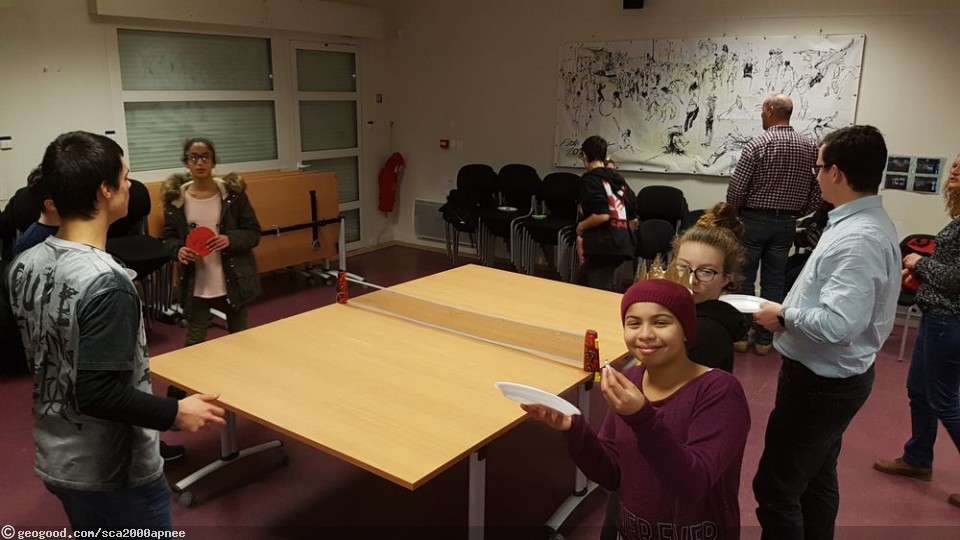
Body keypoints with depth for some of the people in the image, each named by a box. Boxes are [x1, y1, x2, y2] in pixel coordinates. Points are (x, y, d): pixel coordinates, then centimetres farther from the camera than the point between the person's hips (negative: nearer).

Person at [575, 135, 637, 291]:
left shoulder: (590, 179, -9)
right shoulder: (618, 178, 15)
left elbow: (602, 215, -20)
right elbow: (633, 214, 18)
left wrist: (581, 226, -4)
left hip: (604, 246, -8)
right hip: (621, 244, 9)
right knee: (578, 283, 19)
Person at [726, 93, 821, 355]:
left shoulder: (758, 144, -13)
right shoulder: (809, 147, 1)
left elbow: (736, 188, -14)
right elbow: (817, 191, 2)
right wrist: (798, 212, 17)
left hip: (754, 219, -4)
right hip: (786, 223, 4)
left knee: (744, 278, 6)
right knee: (774, 281, 9)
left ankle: (741, 336, 11)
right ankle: (764, 339, 14)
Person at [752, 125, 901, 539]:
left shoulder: (857, 239, -27)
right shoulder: (867, 223, 6)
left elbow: (838, 324, -33)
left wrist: (784, 315, -18)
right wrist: (794, 308, 6)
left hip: (823, 383, -10)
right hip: (832, 376, 10)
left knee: (776, 487, 2)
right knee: (816, 479, 25)